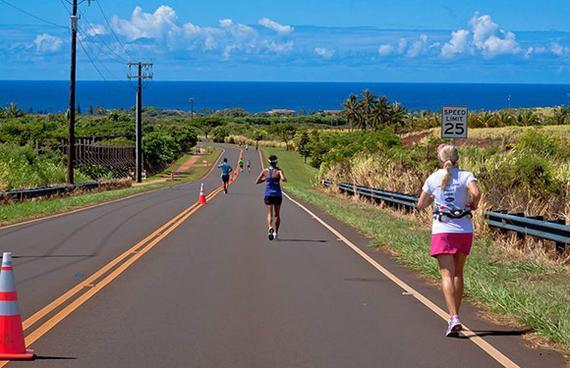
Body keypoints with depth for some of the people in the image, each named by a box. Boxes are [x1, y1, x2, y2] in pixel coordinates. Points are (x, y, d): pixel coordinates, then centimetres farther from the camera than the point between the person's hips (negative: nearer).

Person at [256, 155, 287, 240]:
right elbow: (284, 179, -25)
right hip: (277, 195, 0)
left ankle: (270, 227, -34)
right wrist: (282, 177, -3)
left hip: (268, 195, 0)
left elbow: (257, 182, 7)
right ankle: (276, 232, 21)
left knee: (270, 213, -5)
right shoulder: (279, 171, -7)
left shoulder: (265, 171, 0)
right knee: (277, 214, 15)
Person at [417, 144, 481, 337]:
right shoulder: (466, 175, 0)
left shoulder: (433, 178, 4)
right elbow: (476, 193, -20)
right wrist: (473, 205, 1)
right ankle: (455, 316, 22)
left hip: (442, 231, -1)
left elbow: (420, 205, 10)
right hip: (464, 230, 1)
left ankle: (454, 318, -24)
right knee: (458, 273, 17)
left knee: (447, 275, -7)